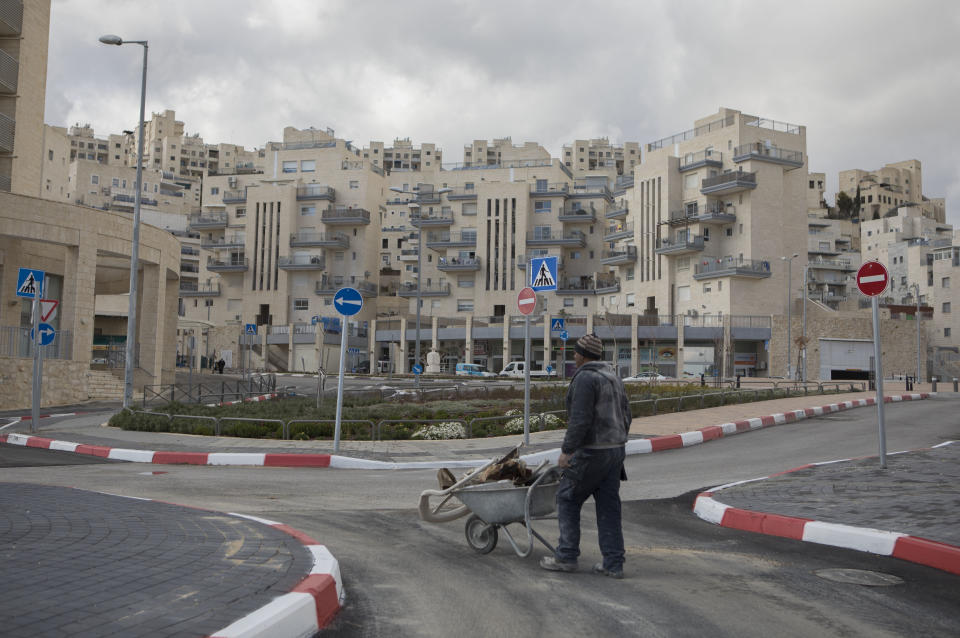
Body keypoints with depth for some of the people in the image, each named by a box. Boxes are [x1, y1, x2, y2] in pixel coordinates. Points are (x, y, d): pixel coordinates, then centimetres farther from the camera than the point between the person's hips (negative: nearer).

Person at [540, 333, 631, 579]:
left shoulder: (585, 378, -14)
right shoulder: (613, 377, 14)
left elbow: (580, 420, -21)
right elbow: (626, 416, 16)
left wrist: (567, 450, -16)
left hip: (591, 452, -8)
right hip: (615, 450, 8)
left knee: (567, 498, 4)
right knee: (608, 506, 10)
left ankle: (566, 556, 7)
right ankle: (613, 563, 10)